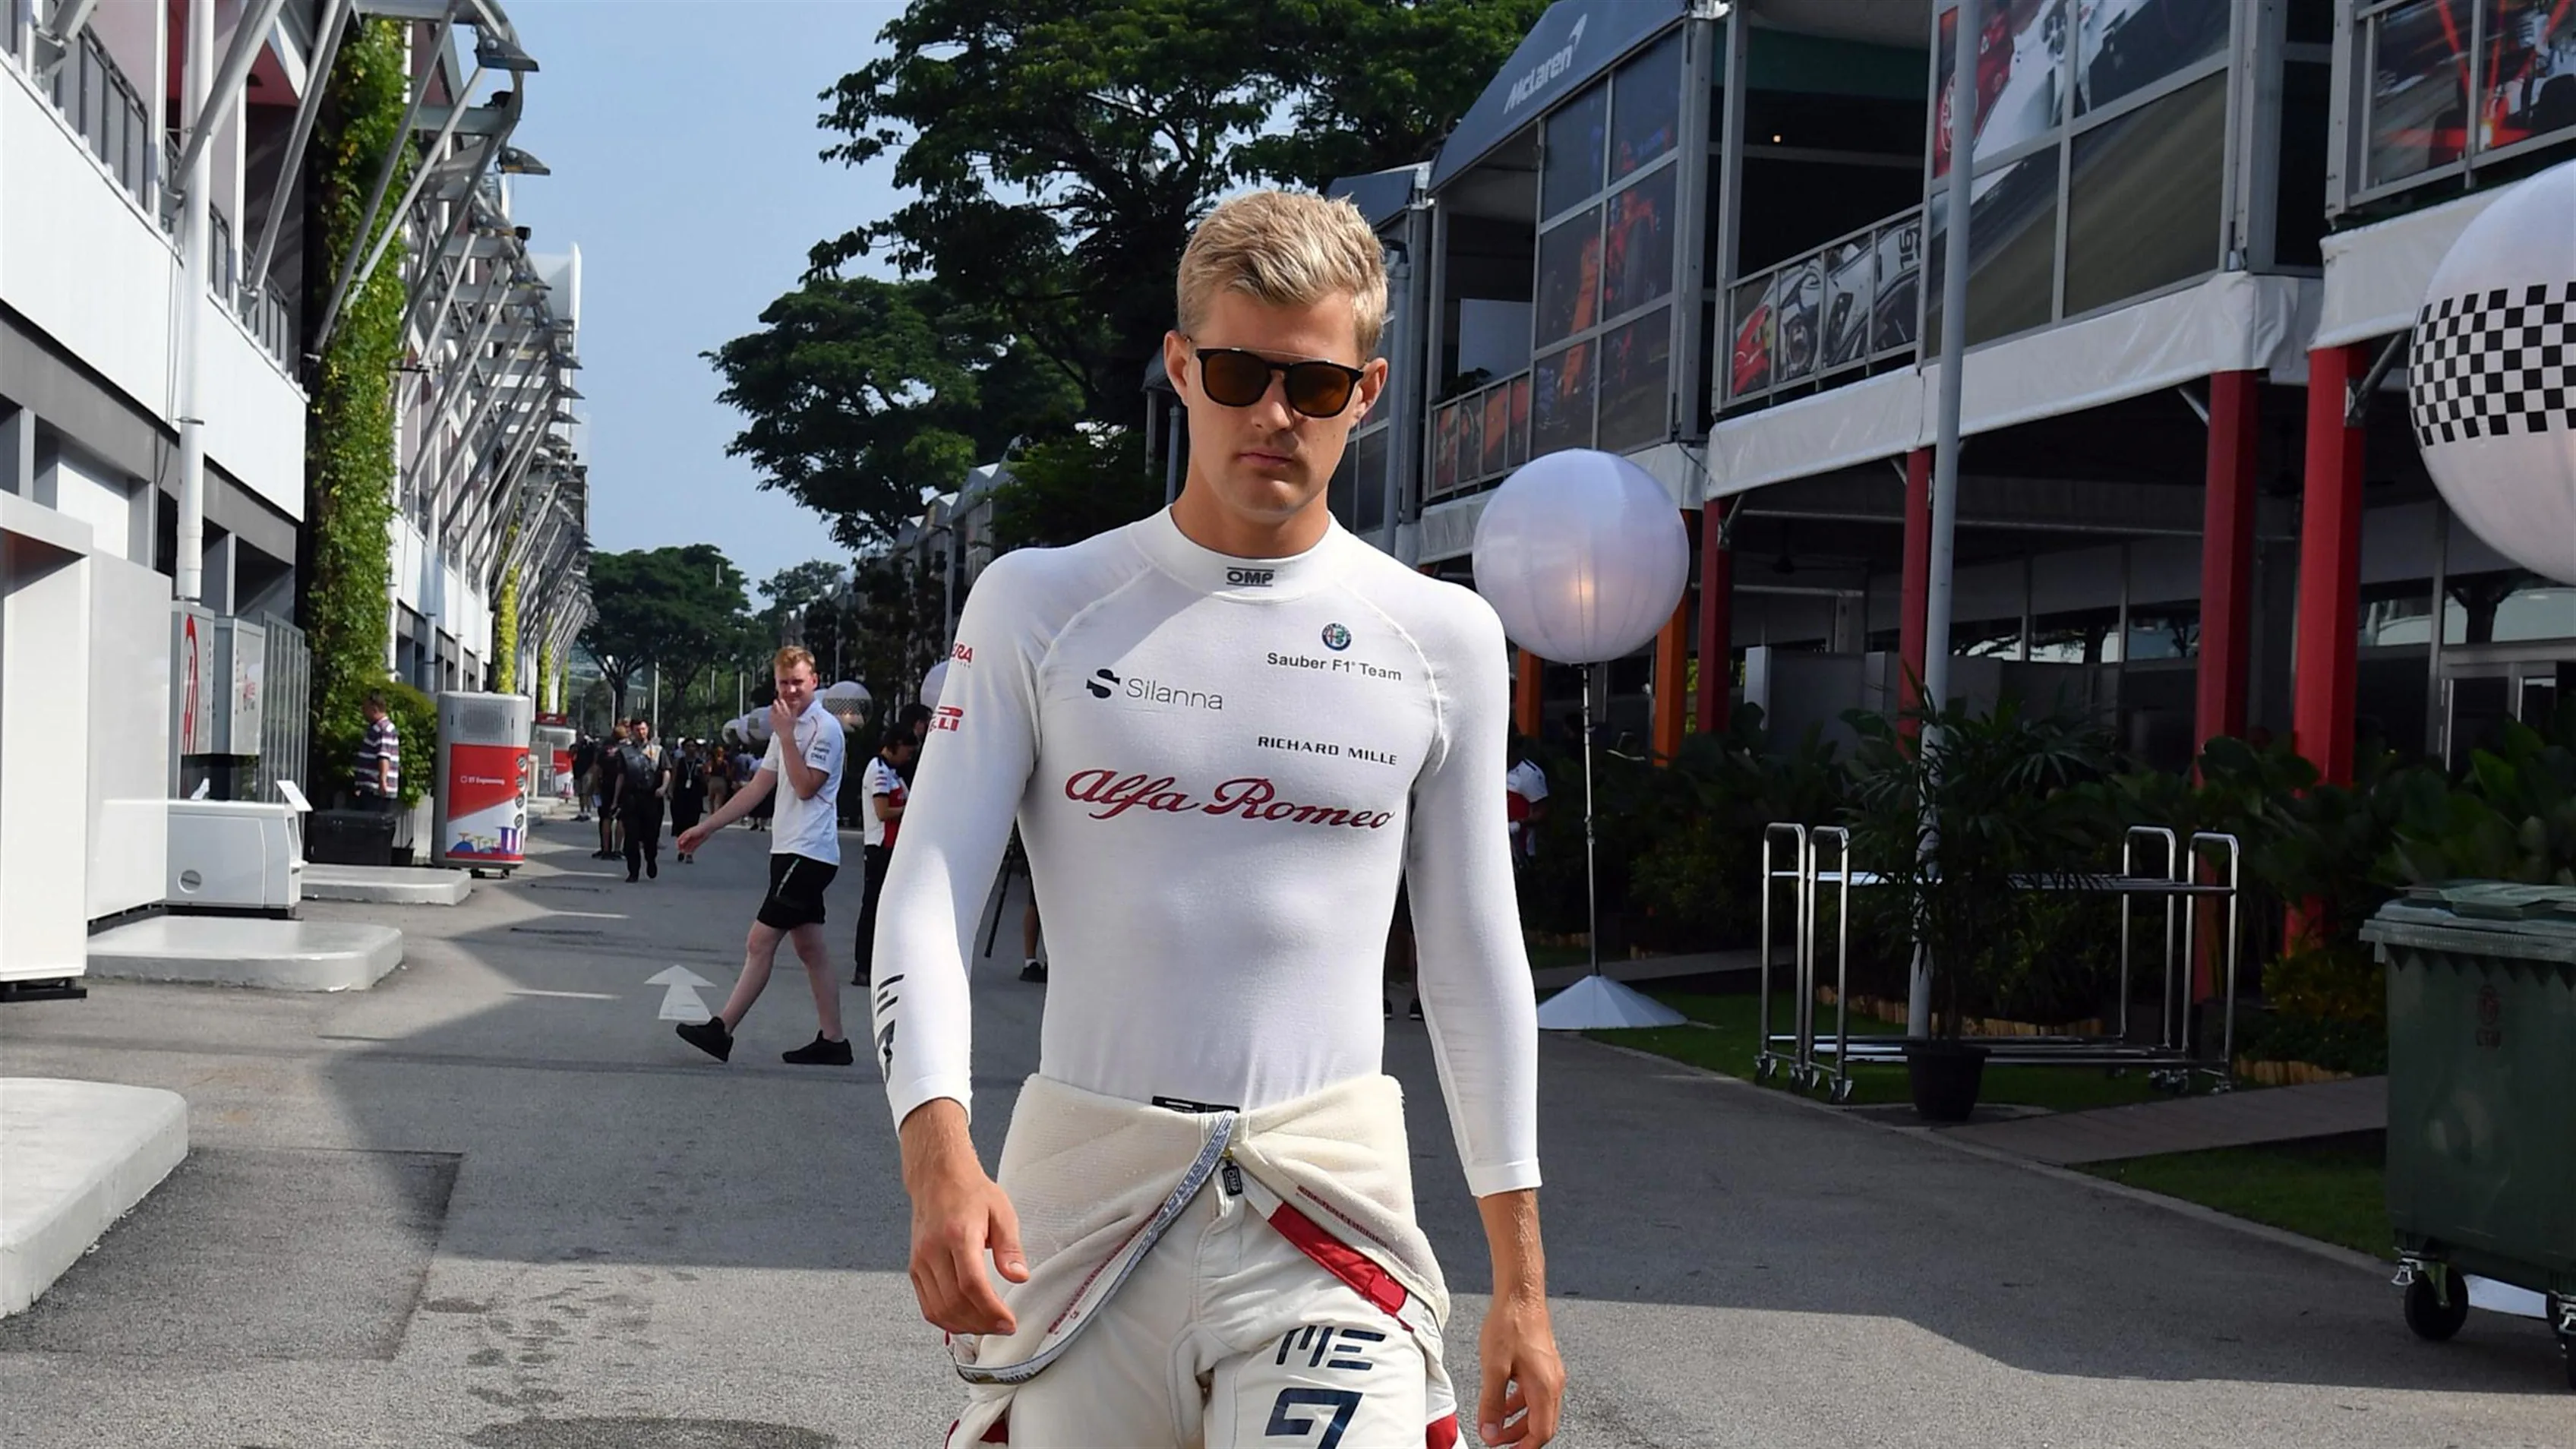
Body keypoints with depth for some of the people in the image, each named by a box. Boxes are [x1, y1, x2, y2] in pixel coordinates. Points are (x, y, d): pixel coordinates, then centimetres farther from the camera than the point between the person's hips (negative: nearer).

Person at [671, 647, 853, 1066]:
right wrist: (706, 827, 19)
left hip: (807, 853, -9)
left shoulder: (824, 727, -10)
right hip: (791, 851, 9)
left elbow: (805, 786, -18)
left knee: (759, 942, -8)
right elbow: (758, 788, 20)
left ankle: (720, 1031, -5)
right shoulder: (788, 728, 18)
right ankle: (832, 1040, 9)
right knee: (811, 949, 8)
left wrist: (785, 735, -17)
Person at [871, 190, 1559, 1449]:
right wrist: (939, 1151, -21)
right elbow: (927, 893, -3)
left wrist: (1521, 1285, 10)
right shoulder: (1040, 603, 3)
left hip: (1325, 1200, 0)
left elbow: (1475, 963, 10)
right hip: (1080, 1189, 1)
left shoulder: (1441, 637, 5)